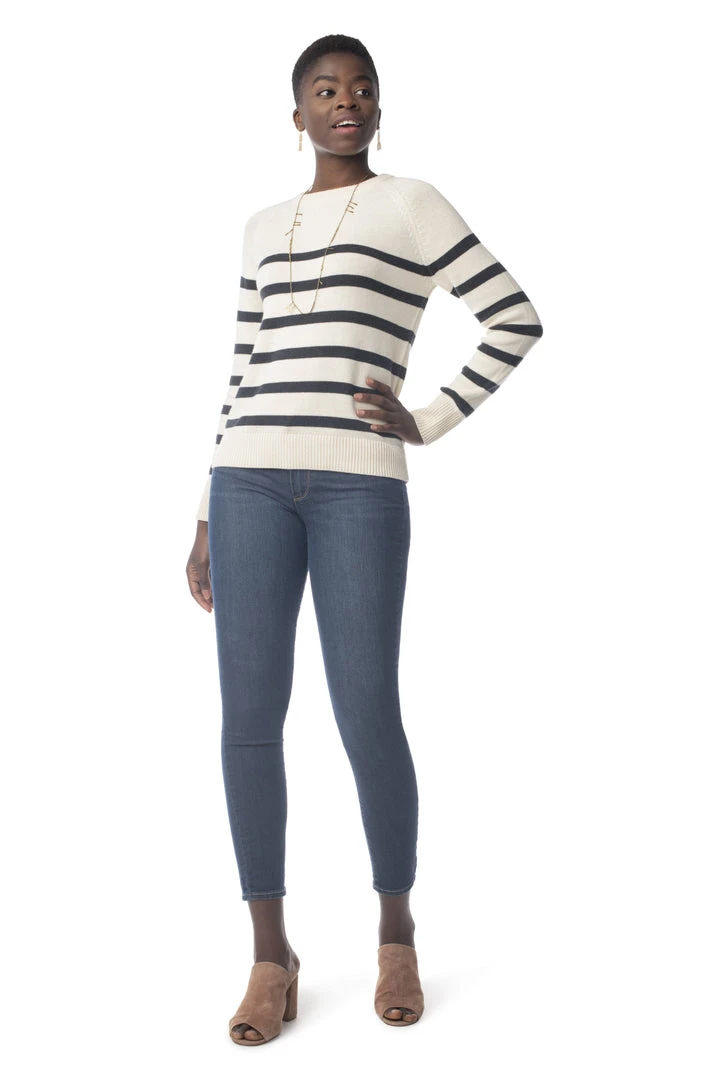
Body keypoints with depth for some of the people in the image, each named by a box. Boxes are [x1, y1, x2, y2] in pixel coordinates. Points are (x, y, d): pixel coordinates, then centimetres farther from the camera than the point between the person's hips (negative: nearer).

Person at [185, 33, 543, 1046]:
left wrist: (430, 423, -3)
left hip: (360, 484, -4)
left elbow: (517, 318, 3)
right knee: (249, 719, -1)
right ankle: (272, 954, 11)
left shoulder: (413, 204, 7)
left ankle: (397, 933, 18)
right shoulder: (264, 227, 19)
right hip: (251, 480, 4)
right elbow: (243, 378, 18)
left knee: (368, 718, -4)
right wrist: (208, 518, 13)